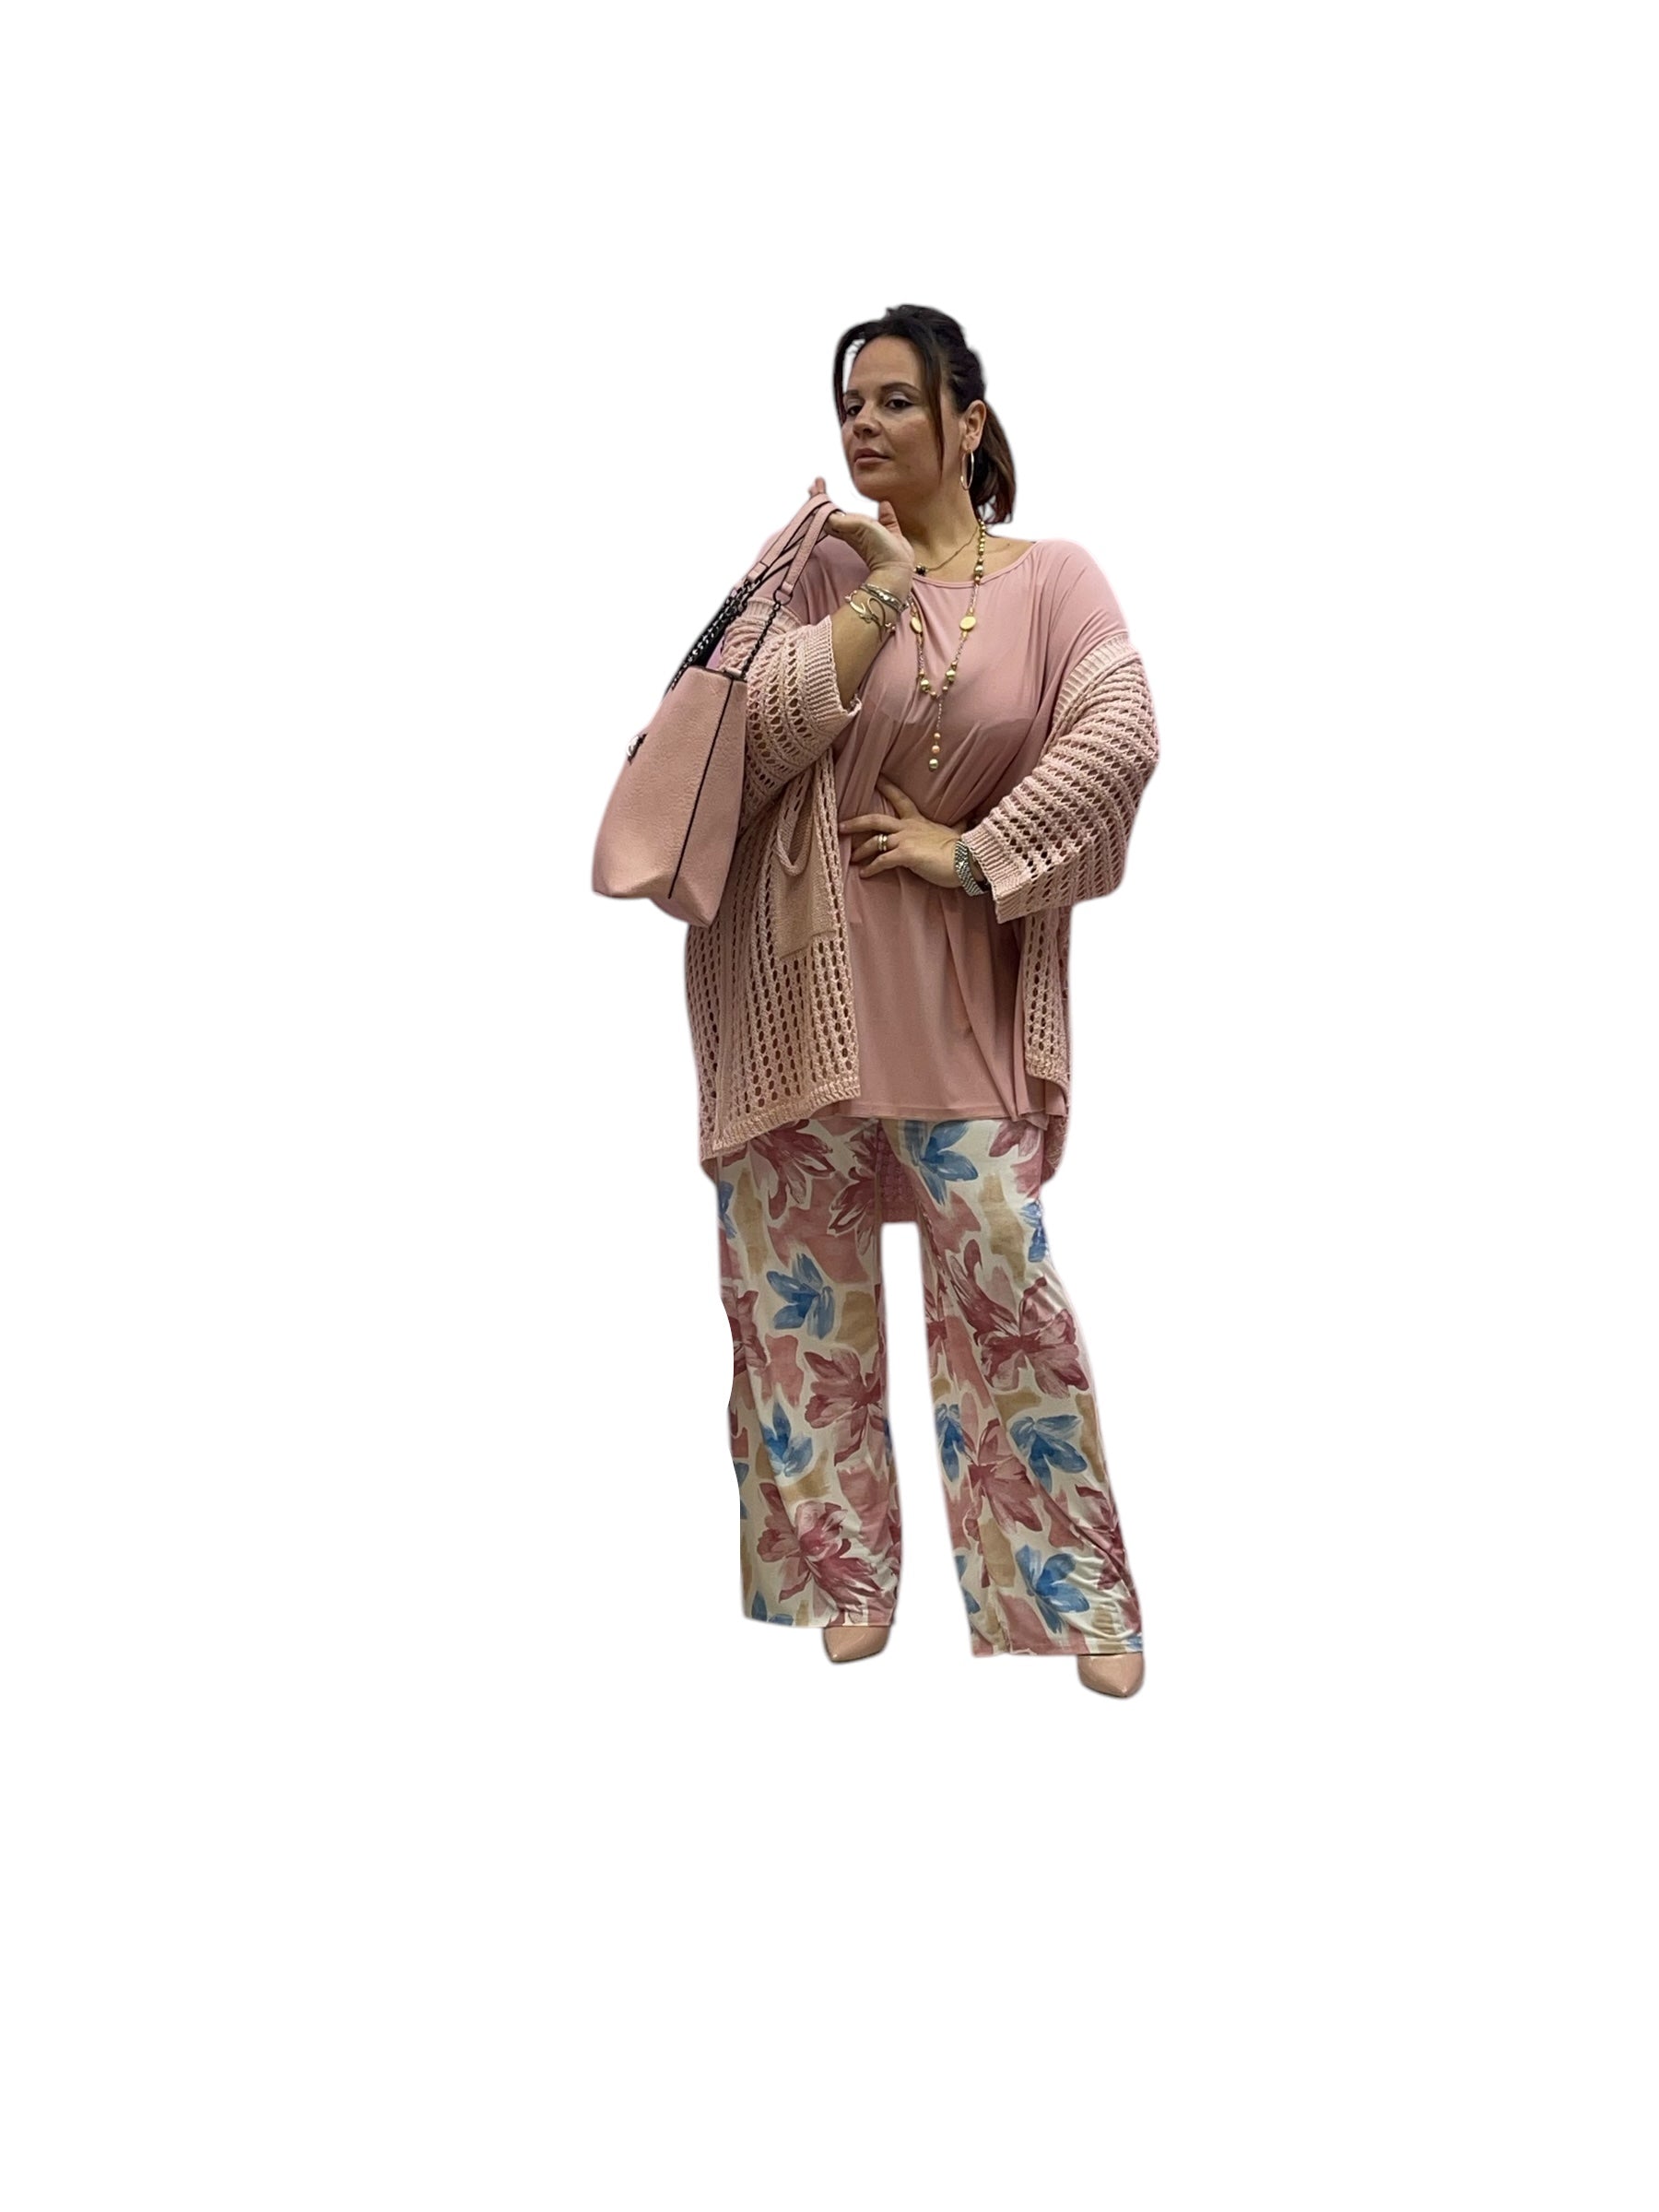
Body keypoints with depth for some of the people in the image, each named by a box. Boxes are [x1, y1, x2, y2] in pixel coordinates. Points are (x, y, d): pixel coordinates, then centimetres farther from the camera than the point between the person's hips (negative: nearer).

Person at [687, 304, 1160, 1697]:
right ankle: (841, 1577, 18)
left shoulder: (1051, 579, 2)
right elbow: (748, 732, -11)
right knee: (805, 1270, 5)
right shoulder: (815, 567, 4)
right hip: (794, 969, 1)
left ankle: (1071, 1590, 8)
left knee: (1001, 1261, -4)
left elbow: (1120, 736, -11)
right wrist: (885, 589, -11)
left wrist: (974, 852, -16)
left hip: (957, 979, -1)